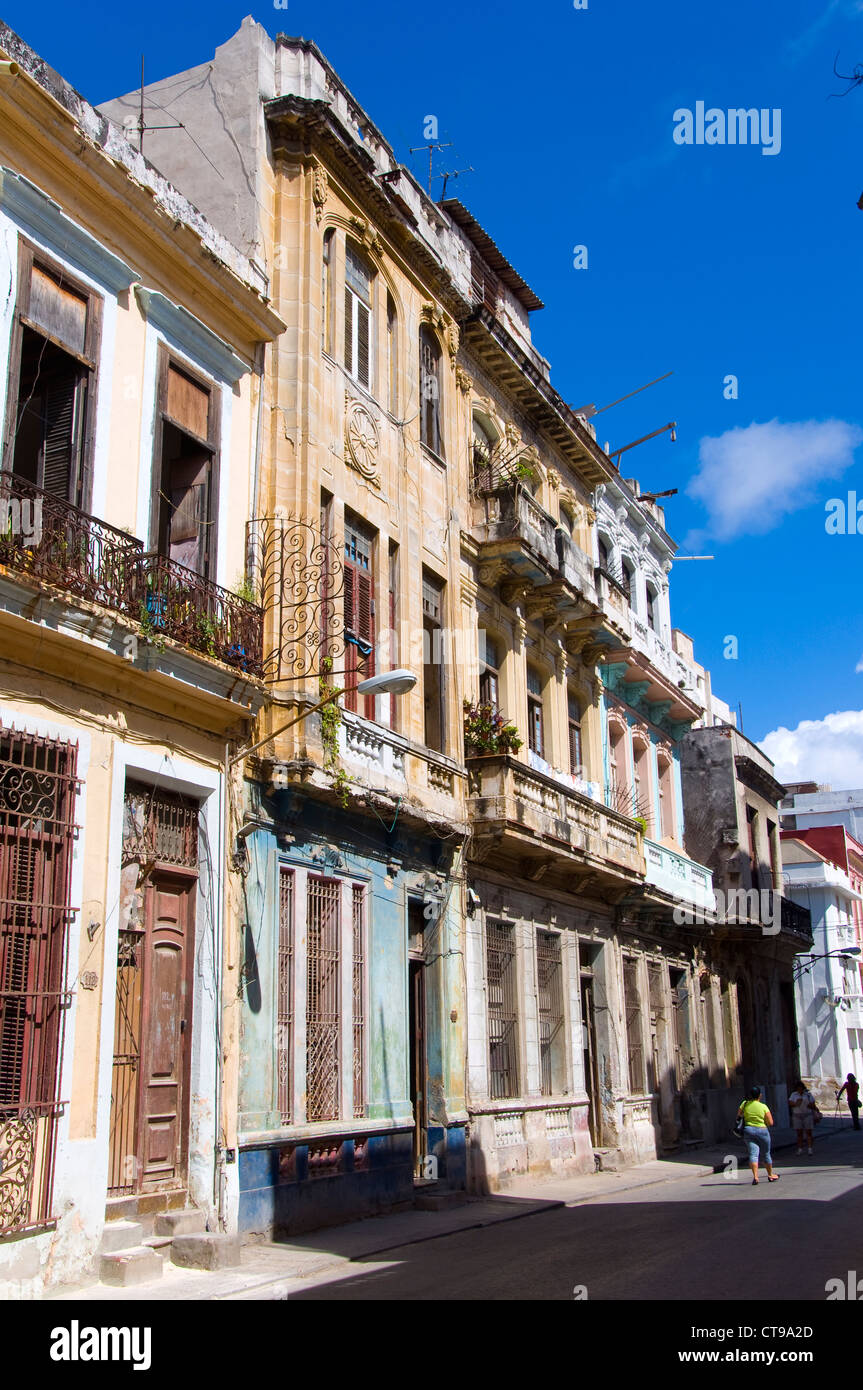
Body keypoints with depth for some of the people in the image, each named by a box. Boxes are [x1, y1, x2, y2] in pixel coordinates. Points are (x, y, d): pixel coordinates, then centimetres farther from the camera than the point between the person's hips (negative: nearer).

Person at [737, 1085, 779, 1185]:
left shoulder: (745, 1104, -1)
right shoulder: (763, 1107, -8)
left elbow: (738, 1116, 8)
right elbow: (770, 1122, -7)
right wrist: (762, 1119, 11)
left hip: (748, 1131, 1)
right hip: (762, 1131, -1)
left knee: (753, 1154, -5)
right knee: (766, 1154, 17)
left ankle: (755, 1176, -23)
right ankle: (770, 1175, 33)